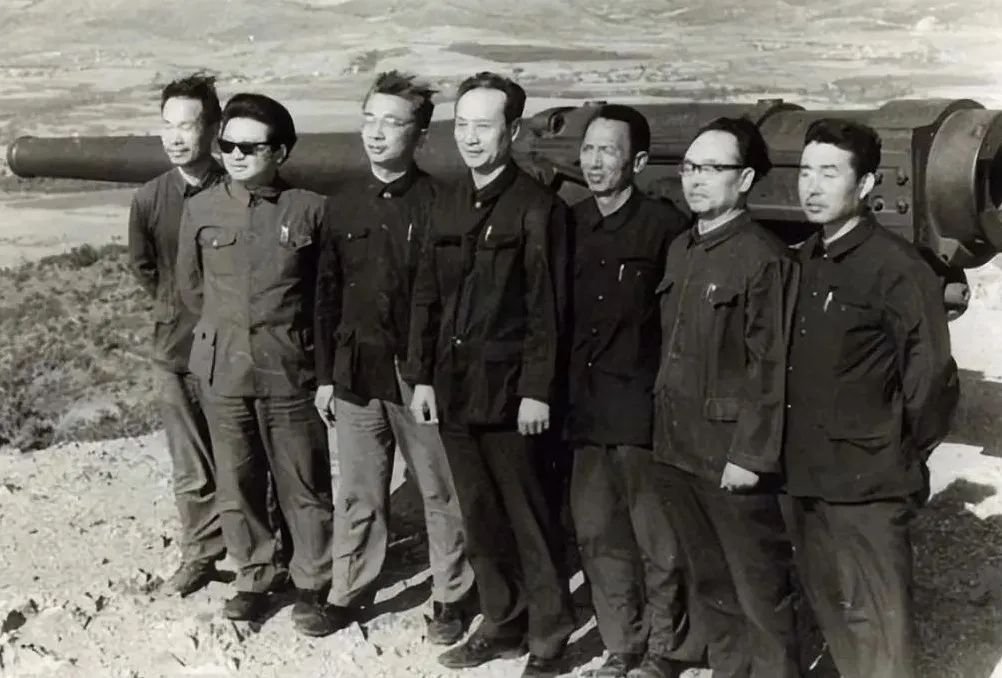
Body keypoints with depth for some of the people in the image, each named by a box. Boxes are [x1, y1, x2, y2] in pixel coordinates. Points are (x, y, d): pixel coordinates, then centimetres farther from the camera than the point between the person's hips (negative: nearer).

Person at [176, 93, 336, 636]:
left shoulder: (309, 209, -7)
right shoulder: (201, 209, 1)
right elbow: (190, 285, 14)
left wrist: (288, 337, 7)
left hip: (289, 371, -2)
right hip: (223, 369, 3)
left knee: (304, 485, 4)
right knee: (237, 484, 12)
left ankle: (311, 587, 20)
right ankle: (253, 579, 29)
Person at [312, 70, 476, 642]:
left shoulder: (440, 204, -8)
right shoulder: (342, 205, 6)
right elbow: (327, 295, 10)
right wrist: (325, 374, 9)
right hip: (356, 373, 4)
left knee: (441, 493, 8)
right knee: (358, 493, 13)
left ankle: (452, 597, 24)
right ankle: (350, 590, 28)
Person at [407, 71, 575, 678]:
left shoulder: (538, 206, -9)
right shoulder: (448, 205, 10)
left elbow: (547, 308, -11)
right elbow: (428, 297, 12)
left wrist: (537, 389, -14)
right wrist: (423, 376, 7)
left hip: (508, 389, -6)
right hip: (454, 387, 6)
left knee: (527, 518, 4)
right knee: (479, 516, 14)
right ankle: (503, 624, 28)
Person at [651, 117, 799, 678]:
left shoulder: (765, 257, -14)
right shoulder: (681, 250, 11)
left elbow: (769, 369, -16)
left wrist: (749, 455, -18)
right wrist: (665, 431, 11)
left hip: (733, 457, -8)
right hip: (681, 450, 8)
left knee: (760, 592, 4)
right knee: (711, 583, 19)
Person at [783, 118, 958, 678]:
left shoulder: (897, 267, -14)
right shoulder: (804, 261, 8)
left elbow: (933, 380, -13)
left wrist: (901, 463, -4)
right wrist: (797, 453, 9)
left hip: (867, 485, -7)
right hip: (808, 476, 7)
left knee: (878, 621, 2)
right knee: (828, 606, 20)